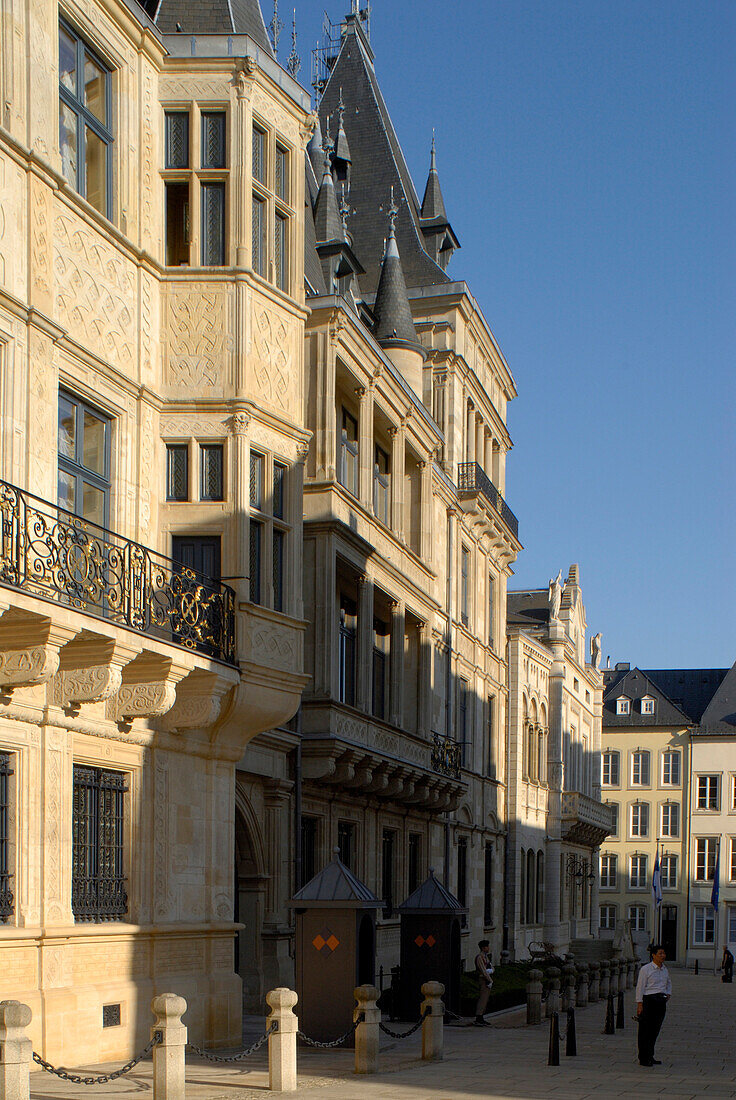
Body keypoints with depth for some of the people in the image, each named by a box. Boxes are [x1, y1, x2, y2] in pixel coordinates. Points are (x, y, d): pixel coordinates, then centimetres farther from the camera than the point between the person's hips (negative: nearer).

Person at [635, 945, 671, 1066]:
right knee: (645, 1031, -3)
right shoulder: (645, 969, -7)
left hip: (661, 1001, 7)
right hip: (649, 1000, -7)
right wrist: (639, 1004, -13)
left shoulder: (664, 969, 14)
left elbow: (668, 983, 32)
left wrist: (668, 993, 13)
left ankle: (650, 1057, 22)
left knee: (655, 1030, 12)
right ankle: (643, 1058, 1)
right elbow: (640, 987, -8)